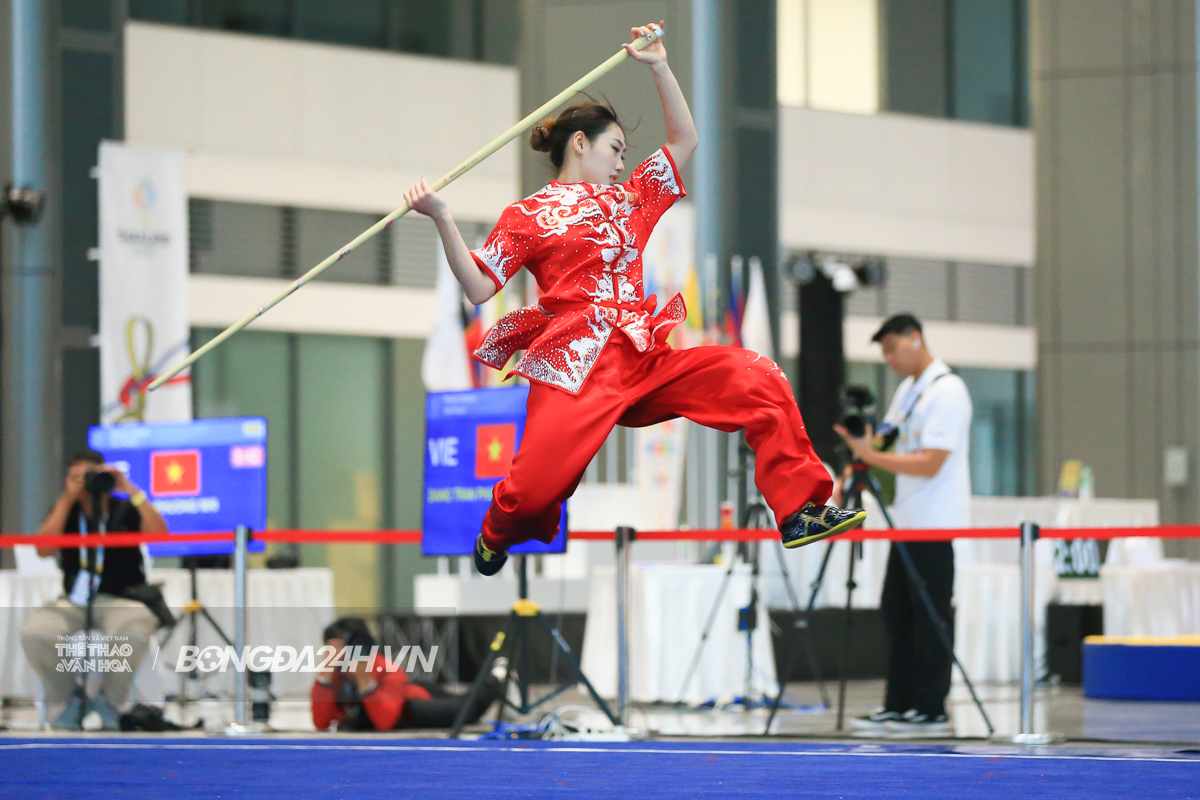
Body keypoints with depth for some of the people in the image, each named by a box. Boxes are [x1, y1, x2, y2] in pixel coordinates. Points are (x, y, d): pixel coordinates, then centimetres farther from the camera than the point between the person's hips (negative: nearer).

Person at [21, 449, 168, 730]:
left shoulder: (125, 510, 7)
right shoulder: (65, 511, 14)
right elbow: (43, 549, -5)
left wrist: (131, 491, -13)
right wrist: (67, 498, -7)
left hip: (122, 599, -2)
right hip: (73, 602, 2)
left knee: (132, 634, -40)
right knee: (33, 633, -30)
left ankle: (109, 700, -7)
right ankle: (71, 698, -2)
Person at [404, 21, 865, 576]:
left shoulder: (629, 199, 28)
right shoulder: (527, 216, 13)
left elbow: (684, 140, 28)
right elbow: (478, 289, 3)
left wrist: (658, 66, 19)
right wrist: (442, 219, -7)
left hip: (651, 358, 5)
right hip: (577, 366, -5)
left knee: (760, 381, -16)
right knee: (537, 486, -23)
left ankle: (799, 512, -7)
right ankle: (501, 530, 15)